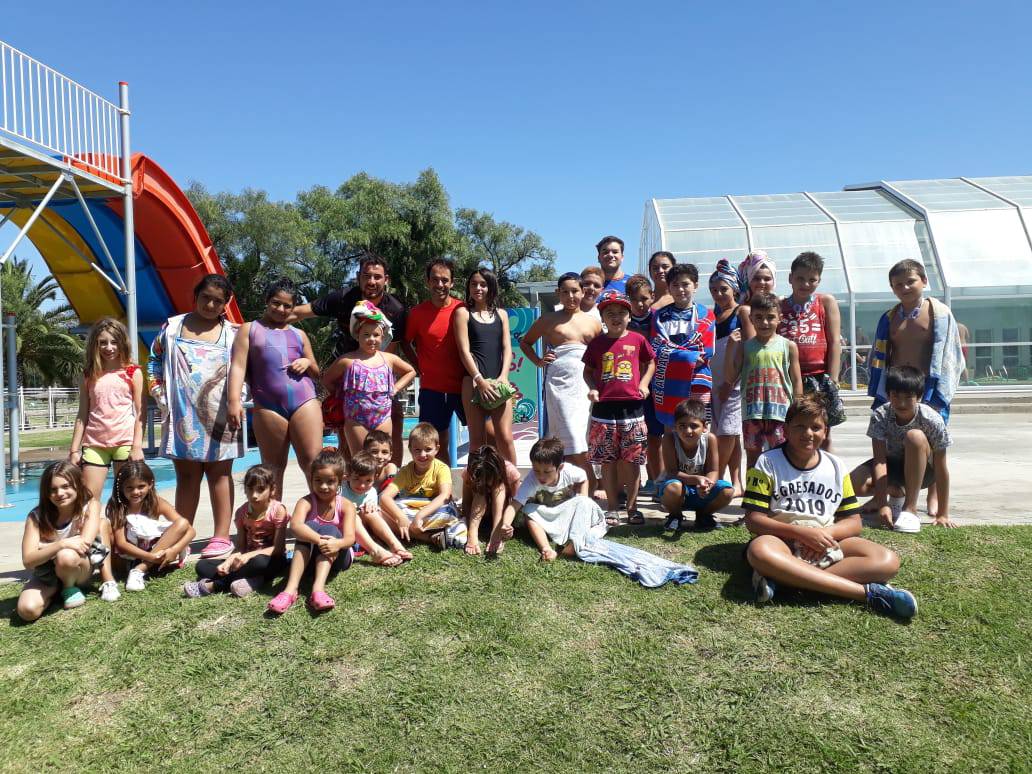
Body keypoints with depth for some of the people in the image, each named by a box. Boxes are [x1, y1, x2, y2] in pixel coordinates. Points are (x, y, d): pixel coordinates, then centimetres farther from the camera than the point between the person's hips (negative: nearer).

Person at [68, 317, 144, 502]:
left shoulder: (133, 372, 2)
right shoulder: (88, 375, 10)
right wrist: (74, 450, 6)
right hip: (94, 444, 3)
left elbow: (140, 413, -1)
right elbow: (82, 415, 11)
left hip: (125, 442, -2)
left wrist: (137, 446, -9)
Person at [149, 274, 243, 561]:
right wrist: (161, 396, 5)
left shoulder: (233, 333, 4)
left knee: (219, 473, 2)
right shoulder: (172, 327, 8)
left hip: (219, 416, -2)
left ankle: (222, 537, 4)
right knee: (186, 476, 8)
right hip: (183, 416, 2)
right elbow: (154, 362, 14)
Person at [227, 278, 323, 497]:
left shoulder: (299, 334, 21)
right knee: (273, 467, 5)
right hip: (268, 407, -1)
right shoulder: (249, 329, 12)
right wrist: (234, 401, -13)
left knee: (312, 461, -7)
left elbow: (316, 373, 25)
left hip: (305, 401, 2)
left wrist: (308, 363, 2)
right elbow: (238, 366, 1)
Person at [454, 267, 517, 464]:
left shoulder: (501, 314, 16)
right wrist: (480, 381, -13)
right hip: (474, 382, -2)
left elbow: (507, 348, 9)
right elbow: (464, 351, -3)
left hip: (498, 383, 2)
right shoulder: (463, 312, 6)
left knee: (505, 438, -6)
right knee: (477, 439, 0)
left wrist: (503, 378, -8)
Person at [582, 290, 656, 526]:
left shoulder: (637, 340, 3)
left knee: (632, 461, 5)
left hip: (632, 406, -1)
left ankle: (632, 507, 17)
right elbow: (588, 370, 15)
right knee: (608, 461, 7)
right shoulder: (597, 343, 5)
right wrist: (592, 388, -2)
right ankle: (611, 508, 18)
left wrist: (644, 384, 1)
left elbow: (650, 363, 15)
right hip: (604, 407, 1)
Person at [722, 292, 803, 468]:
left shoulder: (788, 346, 3)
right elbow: (730, 378, 3)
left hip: (781, 411, -1)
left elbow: (797, 381, 4)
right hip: (752, 412, 1)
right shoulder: (745, 347, 6)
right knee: (753, 457, 9)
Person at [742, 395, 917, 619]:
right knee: (759, 551, -40)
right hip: (783, 540, -4)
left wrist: (826, 533, -12)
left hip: (827, 544, 4)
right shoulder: (768, 463, 1)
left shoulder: (836, 467, 12)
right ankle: (866, 592, -40)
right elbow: (753, 519, -6)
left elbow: (853, 522, 10)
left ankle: (783, 579, -34)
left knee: (888, 561, -22)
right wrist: (801, 532, -18)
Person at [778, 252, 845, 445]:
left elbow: (835, 342, 2)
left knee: (823, 435, 5)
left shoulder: (827, 302, 7)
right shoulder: (779, 306, 9)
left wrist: (832, 379, -6)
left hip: (819, 376, -1)